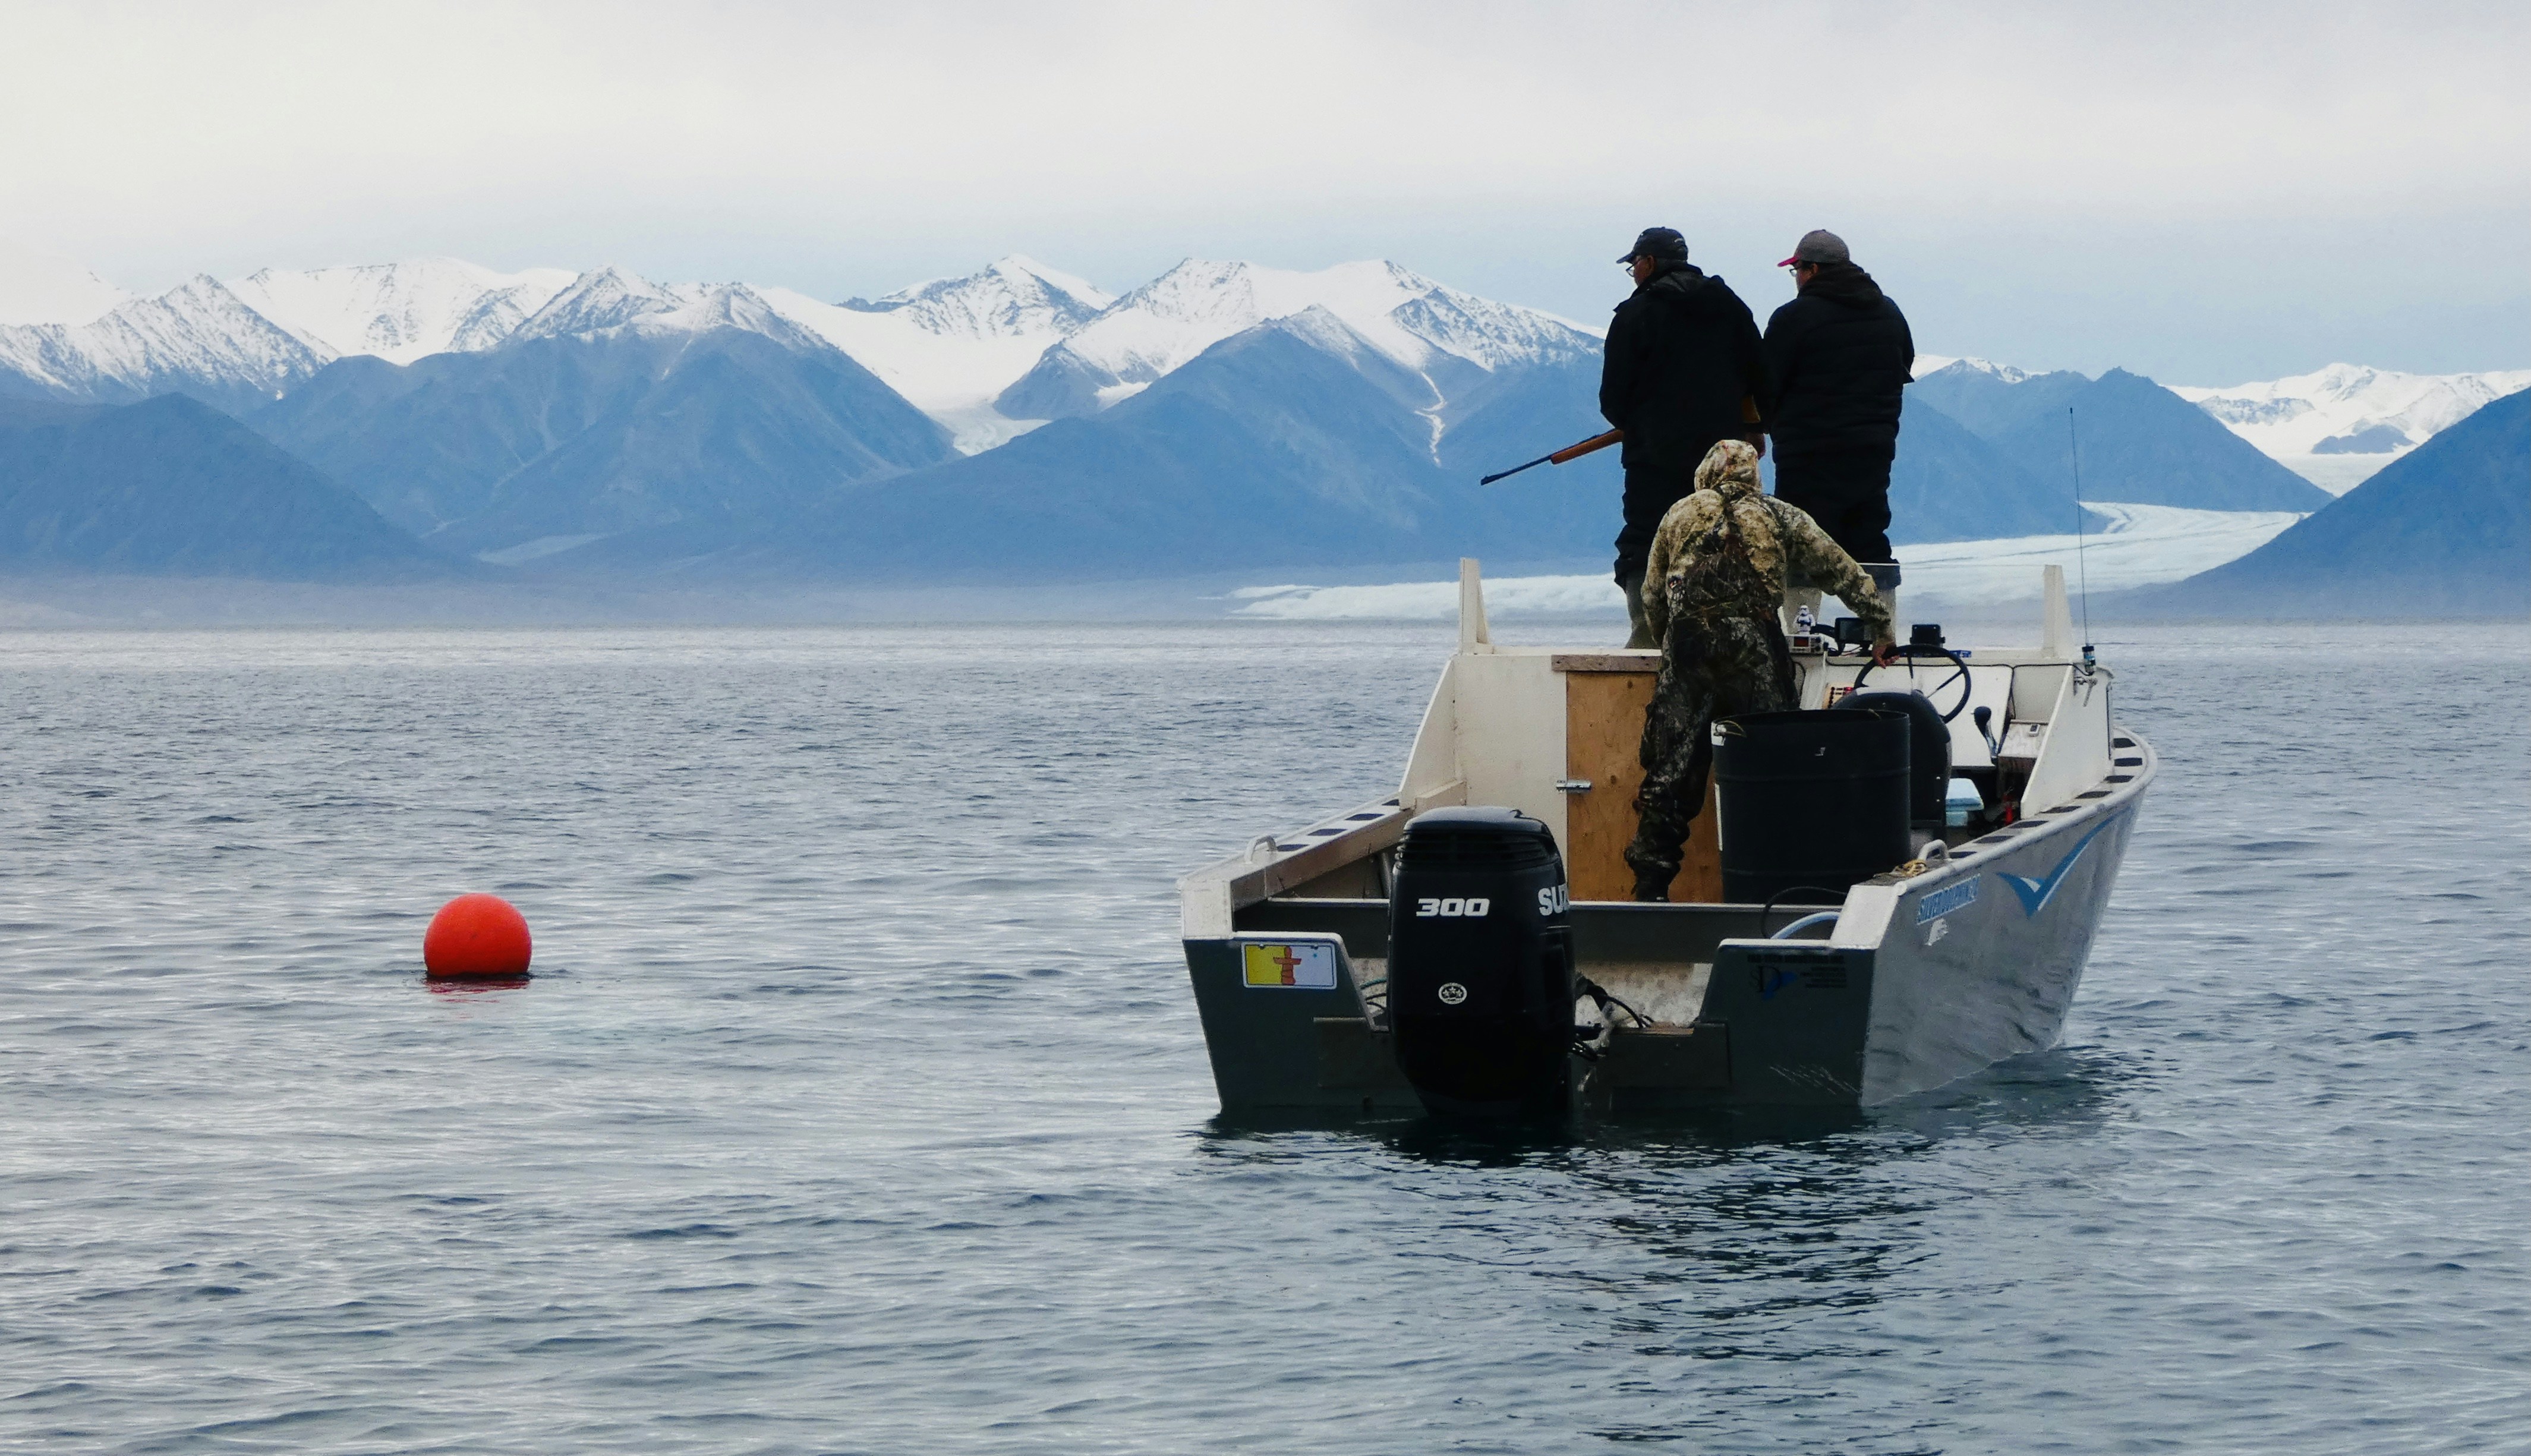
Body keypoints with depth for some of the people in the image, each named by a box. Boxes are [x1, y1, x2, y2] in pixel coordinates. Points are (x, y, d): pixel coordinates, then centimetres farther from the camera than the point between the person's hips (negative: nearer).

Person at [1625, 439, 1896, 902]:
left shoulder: (1680, 516, 17)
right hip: (1755, 651, -1)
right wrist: (1882, 625, 22)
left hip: (1688, 653, 1)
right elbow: (1843, 572, 15)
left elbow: (1652, 596, 18)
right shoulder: (1780, 517, 15)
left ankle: (1650, 887, 0)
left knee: (1670, 774, 1)